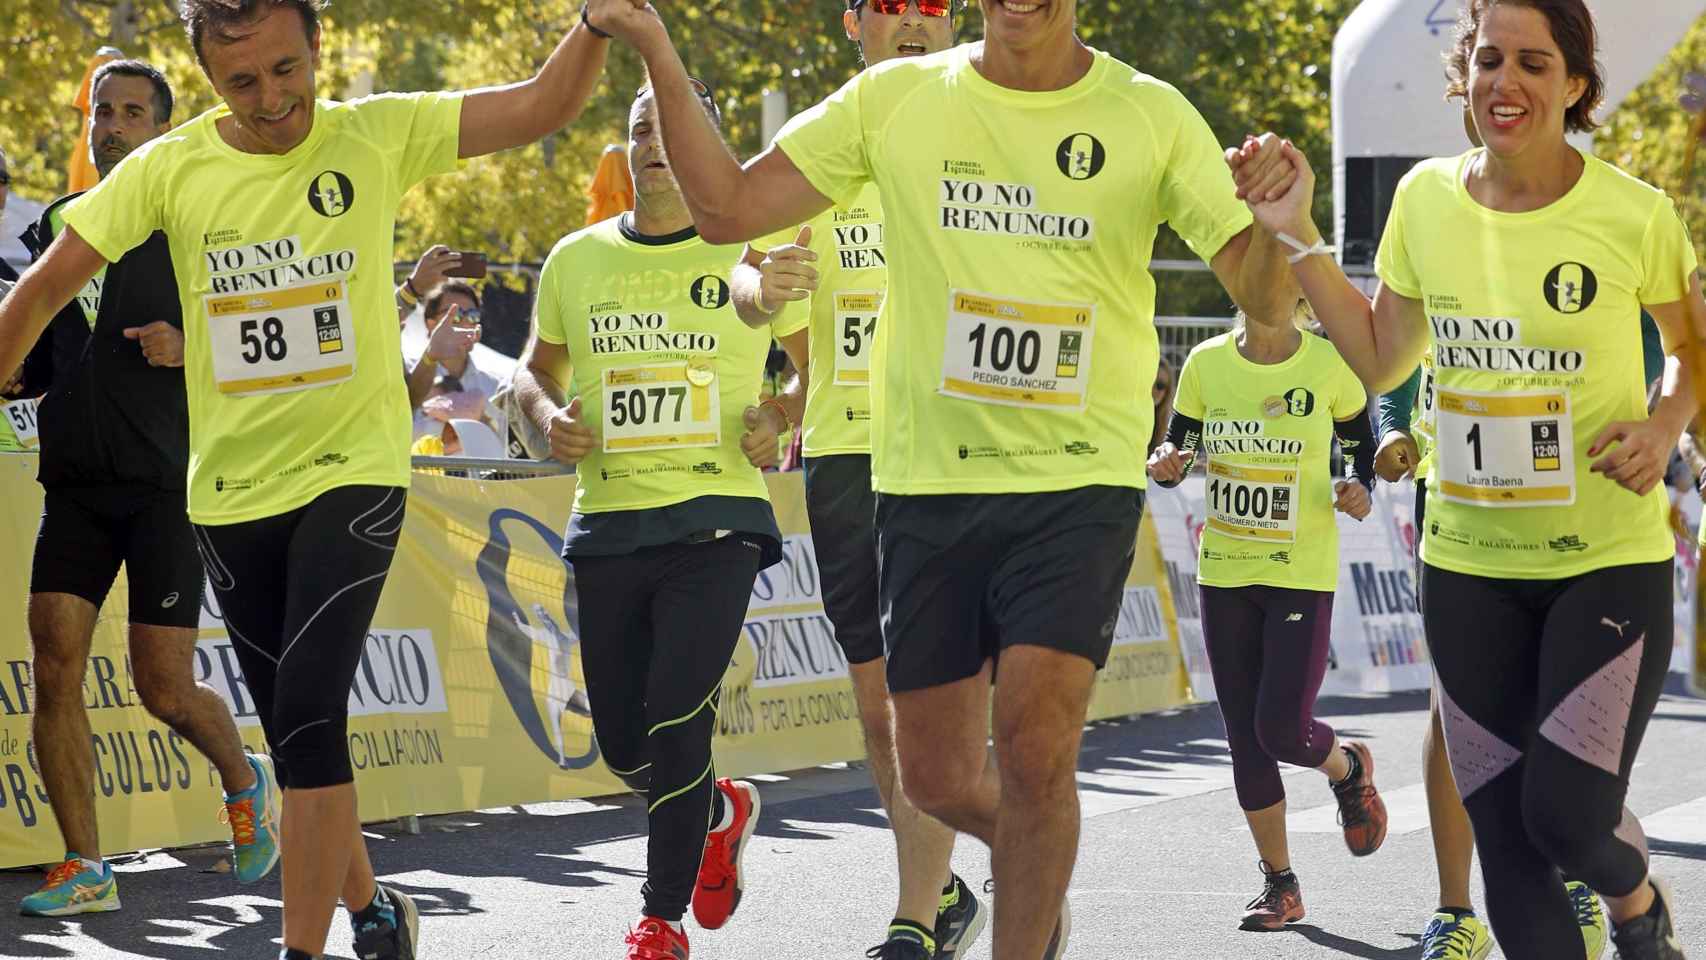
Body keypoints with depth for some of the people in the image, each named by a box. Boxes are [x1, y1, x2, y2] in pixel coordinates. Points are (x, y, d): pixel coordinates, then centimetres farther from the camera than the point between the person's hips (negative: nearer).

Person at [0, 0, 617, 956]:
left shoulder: (377, 137, -6)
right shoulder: (168, 171, -5)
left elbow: (545, 103, -12)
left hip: (352, 476, -3)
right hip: (231, 494, 3)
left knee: (309, 715, -18)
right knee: (297, 732, 11)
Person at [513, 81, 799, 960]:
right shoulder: (576, 259, 10)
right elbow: (536, 366, 22)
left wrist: (783, 419, -8)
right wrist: (548, 414, 1)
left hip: (717, 520, -4)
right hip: (608, 524, 4)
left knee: (677, 720, -15)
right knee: (621, 740, 6)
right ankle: (720, 813, 38)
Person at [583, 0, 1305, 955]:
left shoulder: (1150, 116, -2)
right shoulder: (897, 98, 3)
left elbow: (1258, 289, -4)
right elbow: (729, 207, 2)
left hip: (1079, 486, -3)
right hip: (927, 482, 3)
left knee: (1034, 749, -16)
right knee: (937, 777, 8)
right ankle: (1042, 872, 40)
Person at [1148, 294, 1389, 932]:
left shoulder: (1330, 367, -7)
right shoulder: (1207, 364, -1)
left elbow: (1362, 448, 8)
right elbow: (1176, 455, 9)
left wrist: (1358, 489, -13)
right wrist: (1167, 466, -14)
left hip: (1303, 575, -3)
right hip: (1224, 573, 3)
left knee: (1283, 730, -11)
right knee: (1244, 736, 4)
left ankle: (1348, 767, 25)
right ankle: (1279, 884, 17)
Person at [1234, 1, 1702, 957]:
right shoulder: (1427, 199, 1)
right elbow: (1380, 360, 12)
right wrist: (1297, 234, 4)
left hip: (1609, 562, -4)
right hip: (1470, 565, 4)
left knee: (1568, 814, -14)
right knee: (1506, 844, 3)